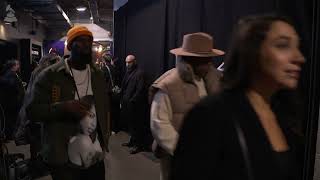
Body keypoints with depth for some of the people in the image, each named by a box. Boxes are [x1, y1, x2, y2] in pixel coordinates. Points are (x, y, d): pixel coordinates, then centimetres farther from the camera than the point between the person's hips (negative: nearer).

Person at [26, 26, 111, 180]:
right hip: (63, 159, -3)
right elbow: (32, 110, -10)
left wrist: (105, 141, 4)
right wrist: (64, 107, -25)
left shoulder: (99, 76, 7)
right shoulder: (49, 75, -7)